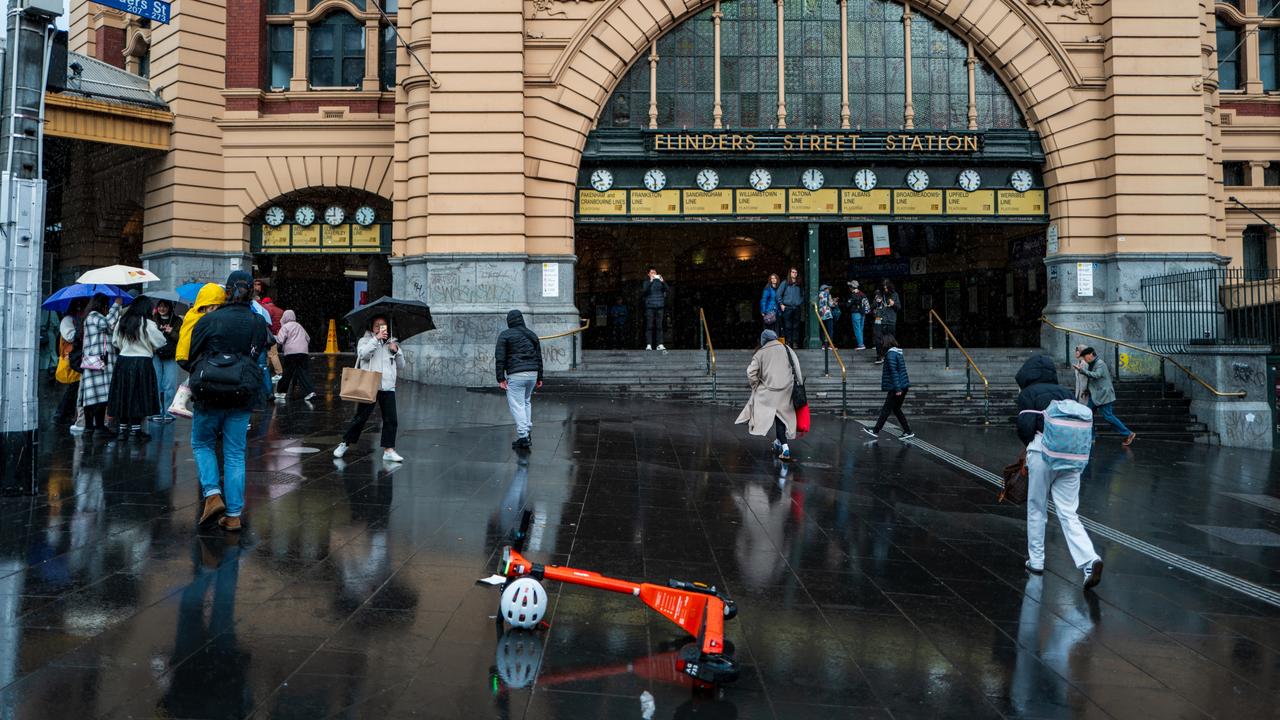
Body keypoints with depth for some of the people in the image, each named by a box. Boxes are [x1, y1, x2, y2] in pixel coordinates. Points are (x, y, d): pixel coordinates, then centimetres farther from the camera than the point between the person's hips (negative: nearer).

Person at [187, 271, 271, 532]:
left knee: (202, 444, 18)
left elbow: (191, 358, 1)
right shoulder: (259, 324, -1)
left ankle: (213, 495, -1)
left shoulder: (208, 320, -8)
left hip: (209, 395, -2)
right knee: (235, 454, 9)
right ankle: (233, 514, 8)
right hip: (243, 397, 2)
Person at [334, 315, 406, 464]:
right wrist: (376, 338, -19)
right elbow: (363, 354, -17)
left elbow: (401, 365, 16)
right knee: (360, 417, 2)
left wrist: (396, 351, 0)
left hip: (388, 387, 3)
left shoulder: (392, 343, 17)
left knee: (391, 419, -2)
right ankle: (345, 443, 19)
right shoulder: (365, 341, 6)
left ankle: (388, 450, 3)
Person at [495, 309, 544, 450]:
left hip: (516, 375, -6)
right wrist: (539, 378, 20)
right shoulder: (532, 335, 15)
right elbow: (539, 357, 16)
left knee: (517, 405, -3)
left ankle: (523, 436, -10)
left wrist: (500, 378, -7)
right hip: (532, 374, 6)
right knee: (526, 402, 20)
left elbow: (500, 358, -7)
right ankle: (528, 432, 18)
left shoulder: (505, 335, -1)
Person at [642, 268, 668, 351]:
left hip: (660, 306, 2)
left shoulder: (660, 281, 11)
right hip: (650, 307, -2)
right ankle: (648, 345, -6)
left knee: (659, 326, 0)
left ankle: (660, 344, -1)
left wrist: (663, 281, -16)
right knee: (649, 326, -5)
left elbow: (666, 289, 1)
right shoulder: (646, 282, 6)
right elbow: (644, 291, -10)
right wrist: (650, 282, -21)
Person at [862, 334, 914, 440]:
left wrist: (897, 389, -23)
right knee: (896, 409, 15)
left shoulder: (891, 354, -14)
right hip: (903, 387, 9)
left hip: (896, 388, -9)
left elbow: (894, 371, -20)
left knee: (886, 409, -2)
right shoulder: (898, 352, 15)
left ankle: (876, 431, 4)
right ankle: (908, 432, 15)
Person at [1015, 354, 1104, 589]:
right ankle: (1090, 560, -13)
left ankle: (1036, 561, 21)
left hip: (1042, 453, -4)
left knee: (1036, 510, 12)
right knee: (1068, 514, 5)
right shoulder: (1066, 392, 16)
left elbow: (1025, 426, -9)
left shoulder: (1028, 394, 2)